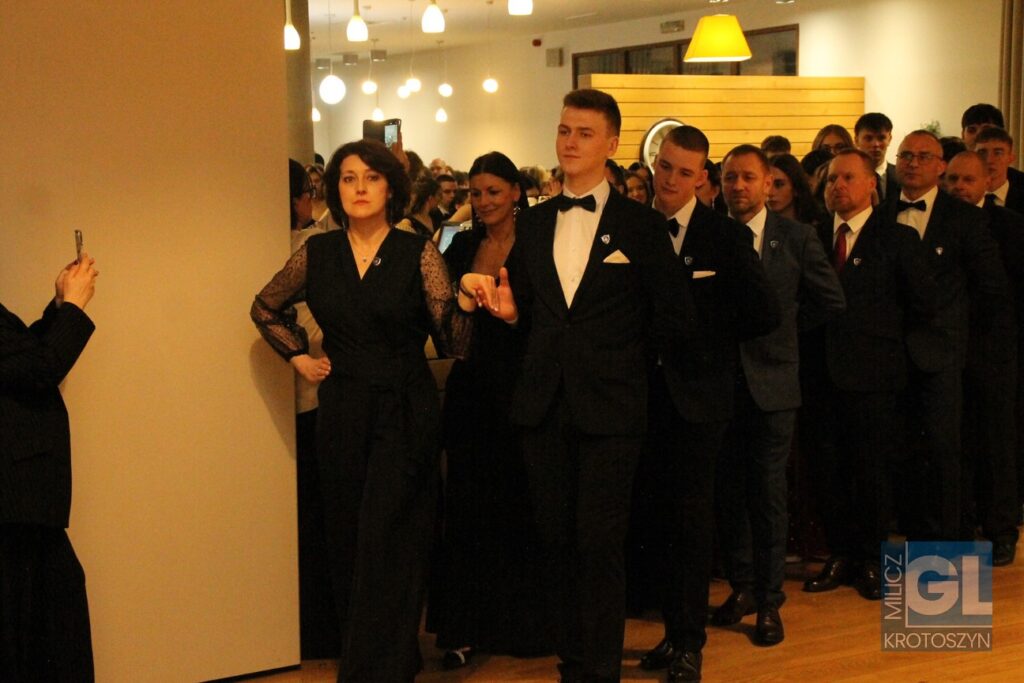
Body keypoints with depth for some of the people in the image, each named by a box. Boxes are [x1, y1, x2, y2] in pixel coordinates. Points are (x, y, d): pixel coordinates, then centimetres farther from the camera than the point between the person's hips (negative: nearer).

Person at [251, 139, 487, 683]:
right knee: (347, 546, 9)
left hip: (404, 416, -3)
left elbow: (452, 344, -7)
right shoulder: (316, 253, 3)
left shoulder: (419, 254, -5)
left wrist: (465, 301, -25)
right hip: (341, 416, 4)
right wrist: (298, 356, 9)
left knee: (387, 551, -7)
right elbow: (265, 309, 20)